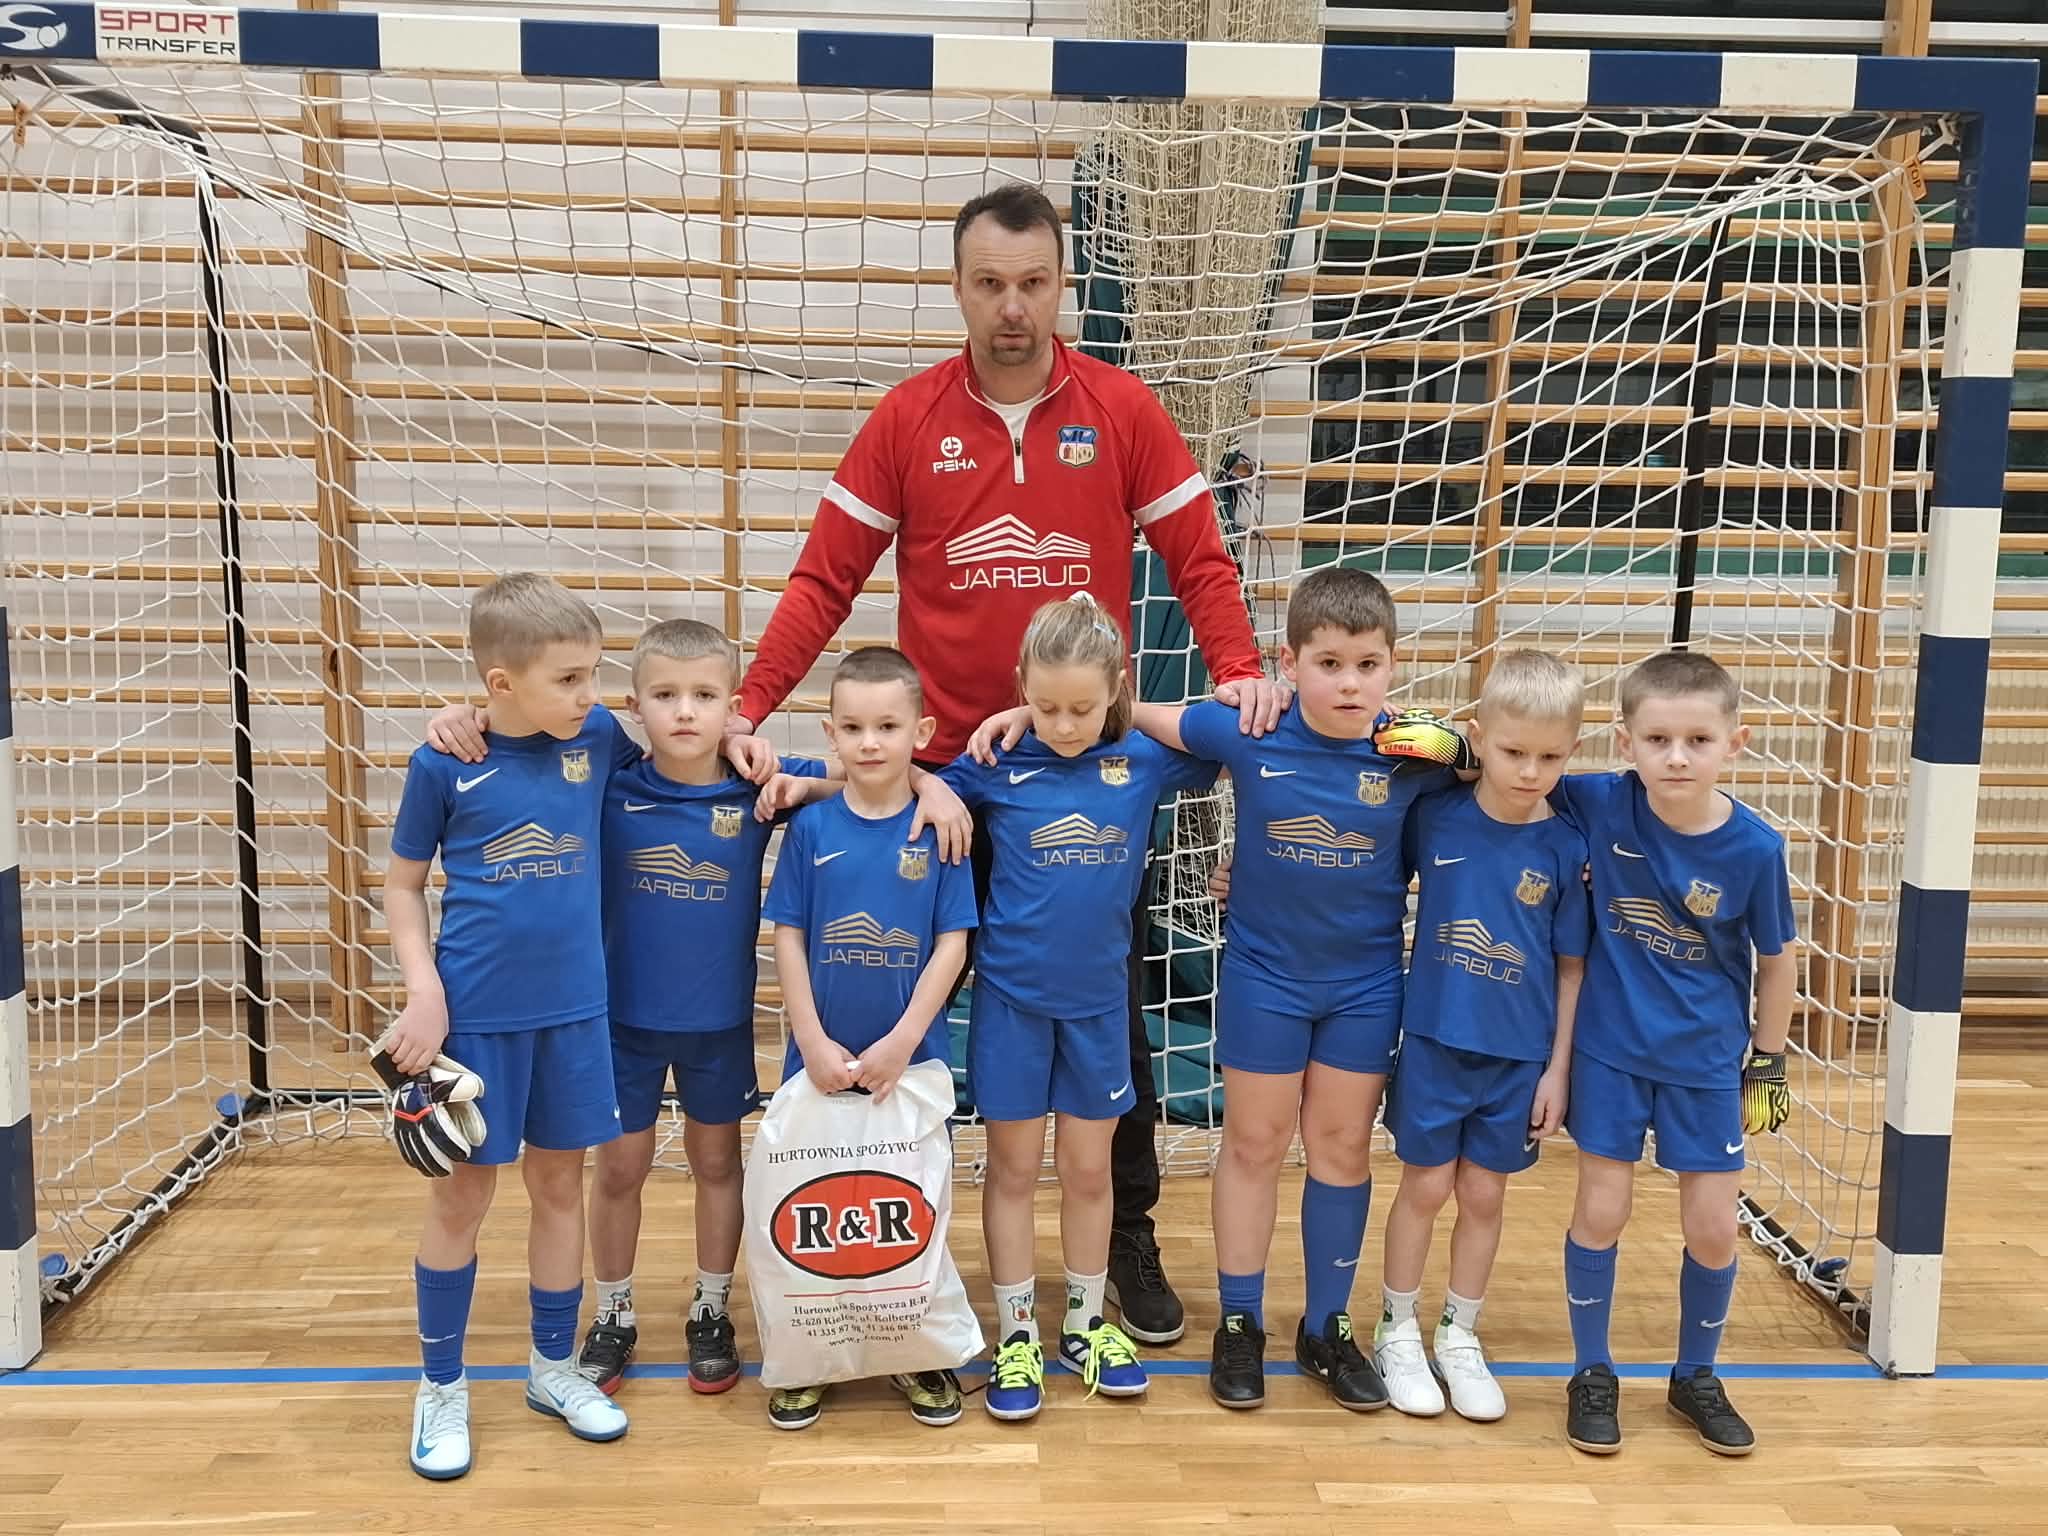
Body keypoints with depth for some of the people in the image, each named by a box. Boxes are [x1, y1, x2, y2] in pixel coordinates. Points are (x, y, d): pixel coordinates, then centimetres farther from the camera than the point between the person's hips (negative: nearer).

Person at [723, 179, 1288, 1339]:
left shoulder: (1122, 409, 0)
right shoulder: (907, 420, 0)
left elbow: (1198, 556, 0)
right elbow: (827, 579, -1)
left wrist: (1240, 668, -17)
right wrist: (752, 706, -11)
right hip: (943, 767, 0)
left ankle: (1131, 1242, 28)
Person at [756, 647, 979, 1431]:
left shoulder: (940, 828, -5)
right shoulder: (810, 826, -3)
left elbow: (952, 943, -5)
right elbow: (787, 938, -2)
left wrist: (901, 1042, -11)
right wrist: (813, 1042, -8)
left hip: (911, 1056, -1)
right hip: (820, 1055, 1)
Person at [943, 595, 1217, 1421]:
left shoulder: (1144, 762, -5)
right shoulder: (996, 765, -9)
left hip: (1097, 1000, 2)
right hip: (1011, 997, -2)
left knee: (1089, 1170, 14)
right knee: (1014, 1168, 9)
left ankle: (1084, 1325, 30)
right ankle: (1015, 1334, 23)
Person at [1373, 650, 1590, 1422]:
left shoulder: (1566, 848, -8)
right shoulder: (1433, 816, -9)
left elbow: (1572, 967, -2)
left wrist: (1558, 1068, -1)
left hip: (1520, 1056, 1)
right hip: (1434, 1042, -1)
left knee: (1485, 1192, 13)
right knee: (1426, 1185, 8)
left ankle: (1460, 1337, 32)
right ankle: (1397, 1332, 28)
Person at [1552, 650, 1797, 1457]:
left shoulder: (1755, 847, -17)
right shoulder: (1600, 805, -17)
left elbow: (1776, 961, -3)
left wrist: (1767, 1066, 5)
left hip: (1707, 1059, 0)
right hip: (1610, 1050, 0)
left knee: (1713, 1227, 8)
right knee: (1600, 1212, 6)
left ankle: (1695, 1376, 33)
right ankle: (1592, 1373, 27)